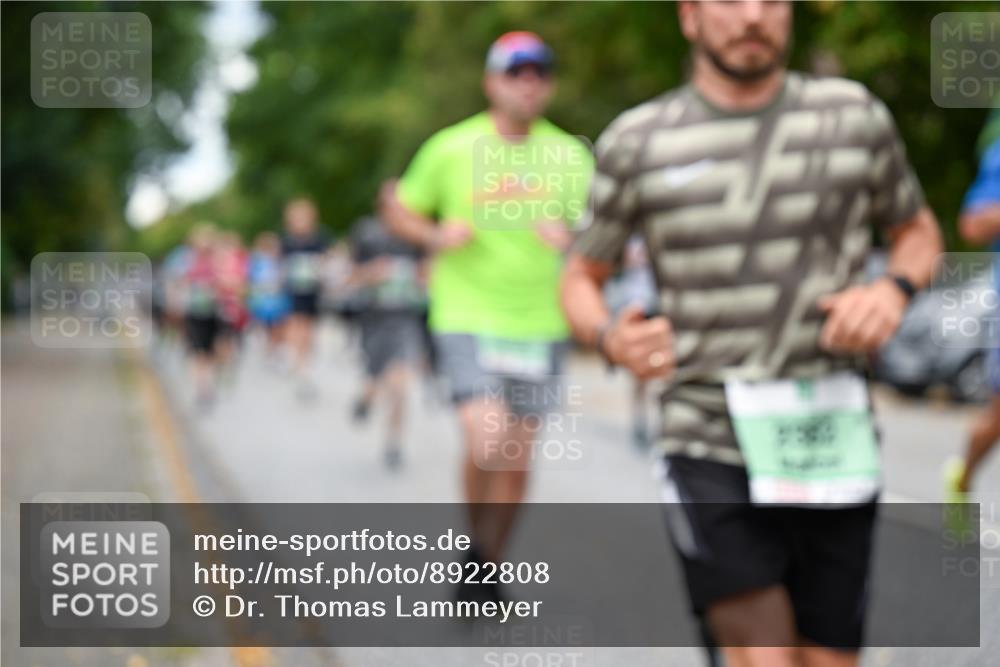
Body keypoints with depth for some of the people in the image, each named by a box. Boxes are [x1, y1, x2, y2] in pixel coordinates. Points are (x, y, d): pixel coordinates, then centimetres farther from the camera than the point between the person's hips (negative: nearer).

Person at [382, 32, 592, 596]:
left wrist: (571, 237, -15)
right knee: (488, 443, -19)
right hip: (467, 321, -3)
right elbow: (399, 211, 9)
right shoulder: (451, 148, -1)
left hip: (540, 325, 3)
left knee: (518, 460, 8)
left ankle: (492, 569, 28)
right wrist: (436, 236, -11)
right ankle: (476, 546, 8)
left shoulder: (570, 155, 4)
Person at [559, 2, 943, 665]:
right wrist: (610, 336, -10)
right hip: (711, 444, -2)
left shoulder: (856, 116, 6)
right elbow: (582, 274, 13)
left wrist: (894, 289, -3)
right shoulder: (636, 142, 3)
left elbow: (917, 229, 20)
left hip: (834, 444, 2)